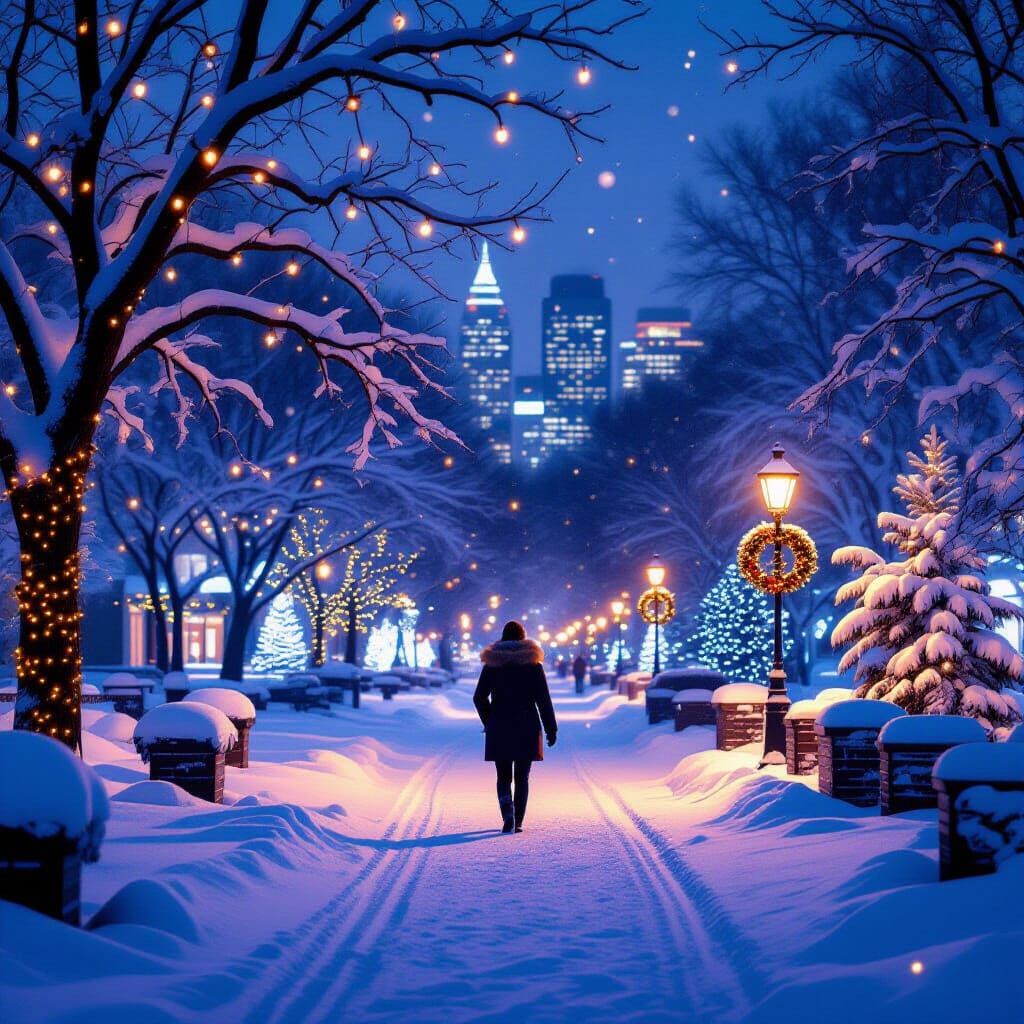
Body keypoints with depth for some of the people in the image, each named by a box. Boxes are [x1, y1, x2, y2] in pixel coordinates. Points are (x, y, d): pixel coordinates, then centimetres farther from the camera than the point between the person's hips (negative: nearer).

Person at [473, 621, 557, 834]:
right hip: (527, 728, -1)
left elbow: (479, 698, 2)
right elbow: (543, 699, -4)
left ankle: (507, 810, -18)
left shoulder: (492, 663, 1)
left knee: (504, 776, 8)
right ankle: (518, 822, 4)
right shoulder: (532, 662, -2)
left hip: (499, 728, 1)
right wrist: (551, 729, 1)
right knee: (522, 777, 8)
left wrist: (490, 722, 17)